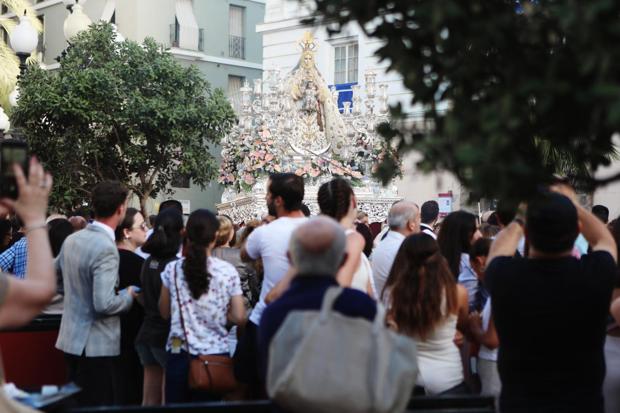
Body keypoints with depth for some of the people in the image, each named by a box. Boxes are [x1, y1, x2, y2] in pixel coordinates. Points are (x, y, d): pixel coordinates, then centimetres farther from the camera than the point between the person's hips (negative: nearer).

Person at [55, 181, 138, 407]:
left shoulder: (71, 239, 4)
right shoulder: (106, 248, -22)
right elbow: (104, 305, -26)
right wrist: (128, 295, -8)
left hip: (71, 338, 9)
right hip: (97, 344, -8)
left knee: (76, 403, 18)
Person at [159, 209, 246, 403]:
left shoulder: (172, 269, -2)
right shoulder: (228, 271, -6)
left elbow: (164, 312, 9)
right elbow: (239, 318, -5)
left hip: (179, 355, 1)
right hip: (215, 354, -1)